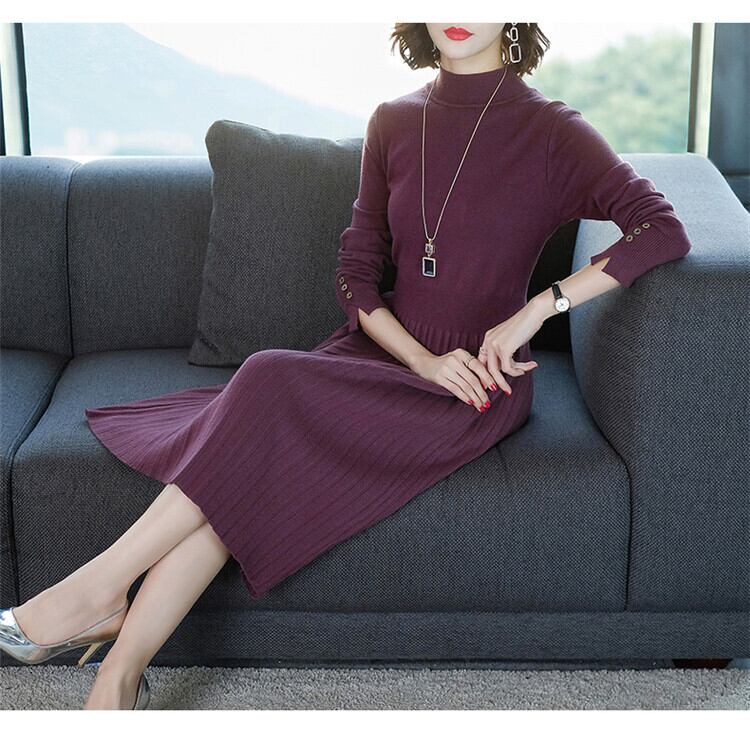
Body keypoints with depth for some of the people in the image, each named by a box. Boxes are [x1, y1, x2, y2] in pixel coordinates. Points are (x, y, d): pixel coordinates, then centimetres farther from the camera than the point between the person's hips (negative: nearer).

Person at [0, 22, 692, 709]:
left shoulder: (550, 130, -6)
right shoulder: (394, 122, 8)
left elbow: (664, 229, -15)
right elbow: (355, 275, 6)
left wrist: (536, 310, -20)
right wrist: (424, 361, -11)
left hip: (482, 383, -5)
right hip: (389, 353, 5)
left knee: (271, 384, -28)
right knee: (234, 479, -24)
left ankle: (102, 585, -22)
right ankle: (118, 677, -25)